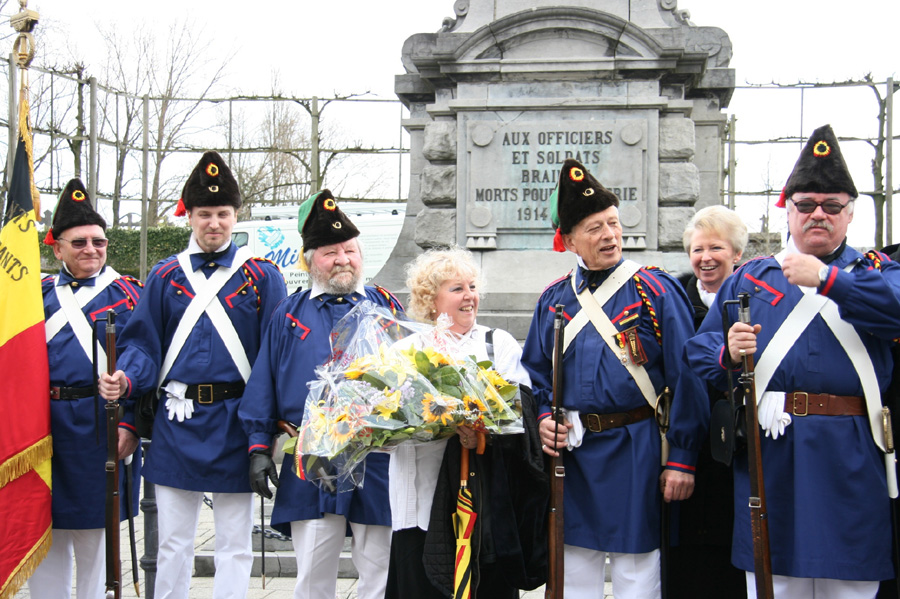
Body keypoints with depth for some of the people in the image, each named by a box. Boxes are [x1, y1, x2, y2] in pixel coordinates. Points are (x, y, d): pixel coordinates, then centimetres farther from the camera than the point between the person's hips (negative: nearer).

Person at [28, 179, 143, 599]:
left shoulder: (125, 293, 1)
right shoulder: (40, 294, 12)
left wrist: (129, 425, -13)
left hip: (99, 429, -4)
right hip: (42, 428, 4)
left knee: (95, 534, 4)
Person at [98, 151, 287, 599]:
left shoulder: (262, 277, 2)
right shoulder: (165, 276, 7)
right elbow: (144, 344, 6)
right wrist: (125, 379, -15)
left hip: (235, 423, -1)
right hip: (177, 423, 1)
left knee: (235, 545, 6)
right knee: (173, 544, 9)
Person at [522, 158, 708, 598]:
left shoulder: (656, 290, -5)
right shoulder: (554, 298, 6)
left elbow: (686, 379, -7)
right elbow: (535, 373, 15)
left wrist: (682, 459, -10)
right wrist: (544, 418, -4)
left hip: (635, 452, -3)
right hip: (570, 452, 4)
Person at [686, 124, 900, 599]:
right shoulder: (750, 278, 15)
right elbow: (699, 349, 9)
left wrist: (826, 278, -17)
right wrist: (729, 353, -12)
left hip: (852, 457, -1)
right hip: (770, 454, 1)